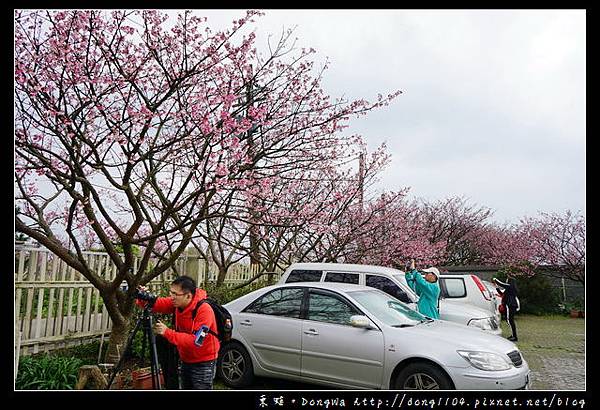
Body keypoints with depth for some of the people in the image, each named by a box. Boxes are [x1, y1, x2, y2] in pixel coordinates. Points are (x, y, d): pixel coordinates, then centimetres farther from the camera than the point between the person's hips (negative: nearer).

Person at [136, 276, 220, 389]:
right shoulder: (178, 302, -7)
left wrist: (167, 333, -33)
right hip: (186, 360, 7)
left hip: (203, 363, -7)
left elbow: (196, 341, -31)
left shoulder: (204, 310, -27)